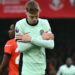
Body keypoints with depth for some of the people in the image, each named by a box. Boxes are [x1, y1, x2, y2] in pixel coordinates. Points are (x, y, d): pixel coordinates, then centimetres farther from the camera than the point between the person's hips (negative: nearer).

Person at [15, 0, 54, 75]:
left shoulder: (44, 23, 1)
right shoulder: (20, 24, -7)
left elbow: (51, 44, -12)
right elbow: (20, 47, -17)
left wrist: (31, 39, -18)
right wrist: (41, 38, -15)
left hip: (41, 69, 3)